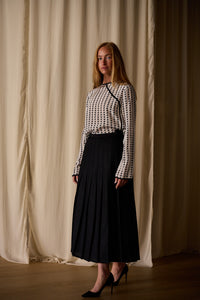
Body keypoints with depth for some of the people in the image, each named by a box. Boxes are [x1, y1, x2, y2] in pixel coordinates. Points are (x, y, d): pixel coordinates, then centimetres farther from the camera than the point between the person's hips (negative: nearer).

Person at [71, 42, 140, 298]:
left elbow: (129, 130, -8)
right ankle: (103, 273, 15)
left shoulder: (125, 90, -2)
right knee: (92, 209, 5)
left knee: (112, 209, -4)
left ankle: (119, 264, 14)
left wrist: (124, 168, -16)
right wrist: (78, 165, 12)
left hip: (113, 150, -6)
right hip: (91, 152, 6)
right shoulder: (93, 93, 17)